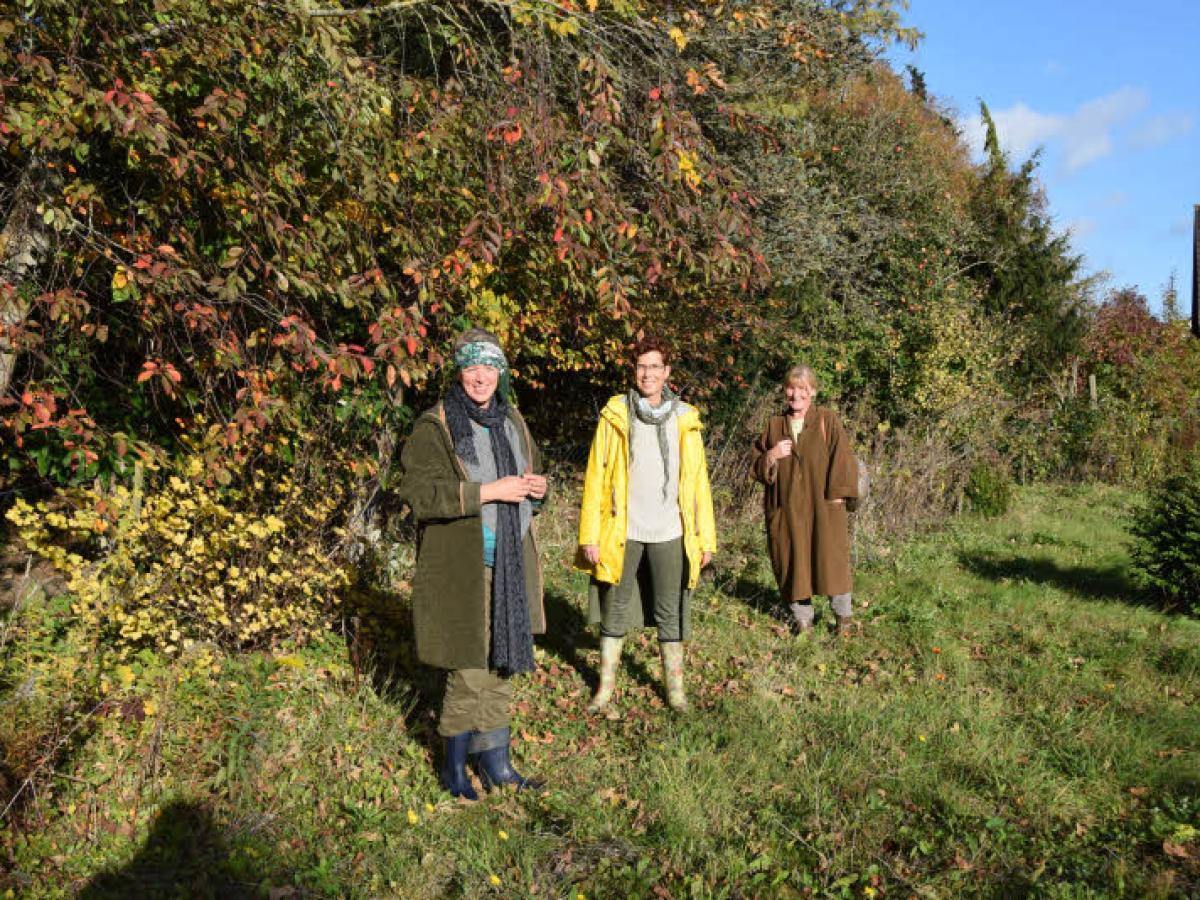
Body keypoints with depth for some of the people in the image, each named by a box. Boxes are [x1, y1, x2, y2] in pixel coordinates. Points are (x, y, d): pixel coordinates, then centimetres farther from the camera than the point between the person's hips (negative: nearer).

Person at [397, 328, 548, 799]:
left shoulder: (511, 422, 12)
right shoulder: (434, 427, -8)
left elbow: (531, 477, 24)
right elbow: (418, 493, -19)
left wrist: (535, 487, -1)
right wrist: (487, 491, -22)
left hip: (510, 566, 6)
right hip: (461, 567, -6)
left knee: (502, 662, 12)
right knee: (468, 669, -2)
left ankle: (492, 758, 27)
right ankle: (454, 766, 20)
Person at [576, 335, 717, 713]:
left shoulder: (684, 418, 3)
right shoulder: (615, 414, -2)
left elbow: (698, 481, 3)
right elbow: (595, 476, -4)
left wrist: (705, 537, 0)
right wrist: (590, 535, -8)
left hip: (669, 534, 1)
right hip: (623, 533, -1)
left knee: (670, 611, 10)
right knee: (614, 610, 11)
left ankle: (674, 685, 24)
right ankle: (606, 684, 25)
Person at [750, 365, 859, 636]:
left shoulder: (828, 420, 1)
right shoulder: (774, 425, 9)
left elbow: (842, 460, -4)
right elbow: (757, 469, 10)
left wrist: (837, 493, -13)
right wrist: (771, 456, -10)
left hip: (823, 508, -2)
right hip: (786, 509, 2)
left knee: (831, 560, -1)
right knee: (793, 565, 5)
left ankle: (843, 616, 19)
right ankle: (803, 619, 20)